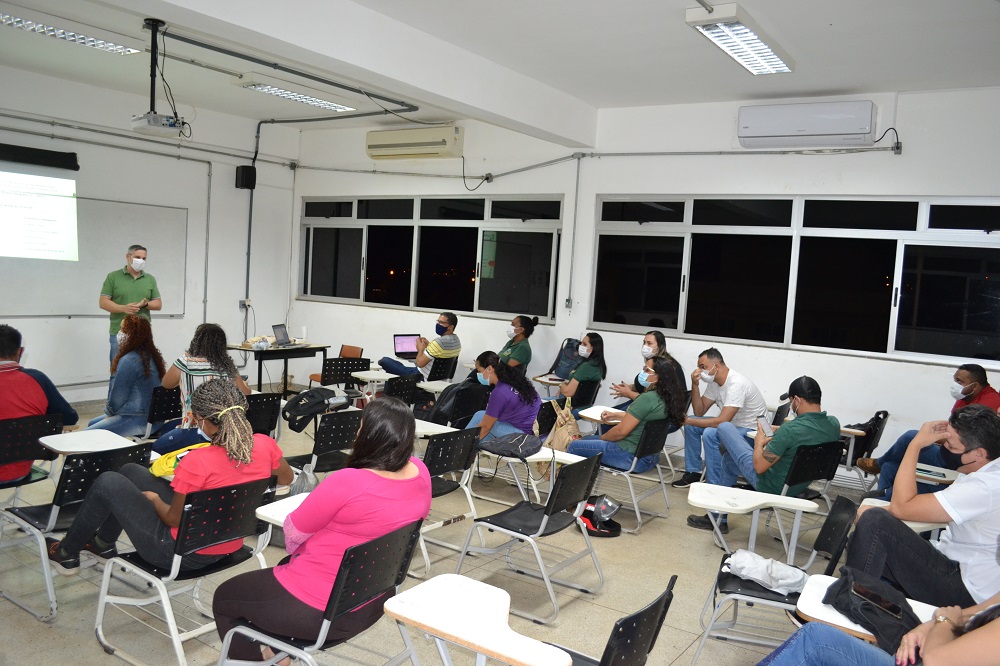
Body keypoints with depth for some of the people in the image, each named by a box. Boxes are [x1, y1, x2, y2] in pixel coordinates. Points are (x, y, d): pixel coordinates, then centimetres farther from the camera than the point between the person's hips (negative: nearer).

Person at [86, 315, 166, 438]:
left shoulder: (129, 361, -20)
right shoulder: (151, 355, 9)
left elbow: (117, 396, -12)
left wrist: (108, 410, 8)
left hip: (138, 421, -10)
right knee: (92, 423, 23)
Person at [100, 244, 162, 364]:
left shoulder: (150, 279, 12)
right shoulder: (113, 277, 3)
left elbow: (158, 304, 11)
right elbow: (103, 302, -1)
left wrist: (145, 304, -11)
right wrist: (123, 308, -18)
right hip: (119, 333, -2)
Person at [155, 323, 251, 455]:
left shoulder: (186, 362, -9)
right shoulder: (229, 366, 1)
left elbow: (166, 384, 9)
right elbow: (246, 394, 12)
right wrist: (244, 384, 33)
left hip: (195, 433, -5)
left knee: (157, 448, 17)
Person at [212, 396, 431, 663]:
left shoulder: (347, 482, -32)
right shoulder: (420, 473, -12)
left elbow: (293, 531, -13)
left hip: (319, 610, -7)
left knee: (224, 598, 19)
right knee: (287, 566, 35)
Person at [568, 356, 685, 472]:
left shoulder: (647, 398, -25)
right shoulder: (665, 398, 4)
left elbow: (621, 431, -23)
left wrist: (601, 438, -4)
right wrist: (615, 414, 16)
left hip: (631, 457, -10)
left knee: (574, 447, -1)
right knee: (585, 439, 23)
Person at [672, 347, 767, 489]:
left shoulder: (736, 384, -27)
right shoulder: (714, 382, 0)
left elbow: (722, 421, -32)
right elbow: (699, 412, 3)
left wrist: (687, 420, -23)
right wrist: (695, 385, -11)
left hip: (752, 430, -9)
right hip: (732, 423, 9)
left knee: (710, 433, -30)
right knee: (692, 425, 1)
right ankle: (693, 472, 11)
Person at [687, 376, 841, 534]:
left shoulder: (791, 429, -32)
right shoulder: (834, 424, -10)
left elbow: (759, 467, -24)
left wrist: (759, 443, -6)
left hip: (769, 485, -8)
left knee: (724, 427, 7)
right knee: (727, 460, 28)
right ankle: (719, 519, 38)